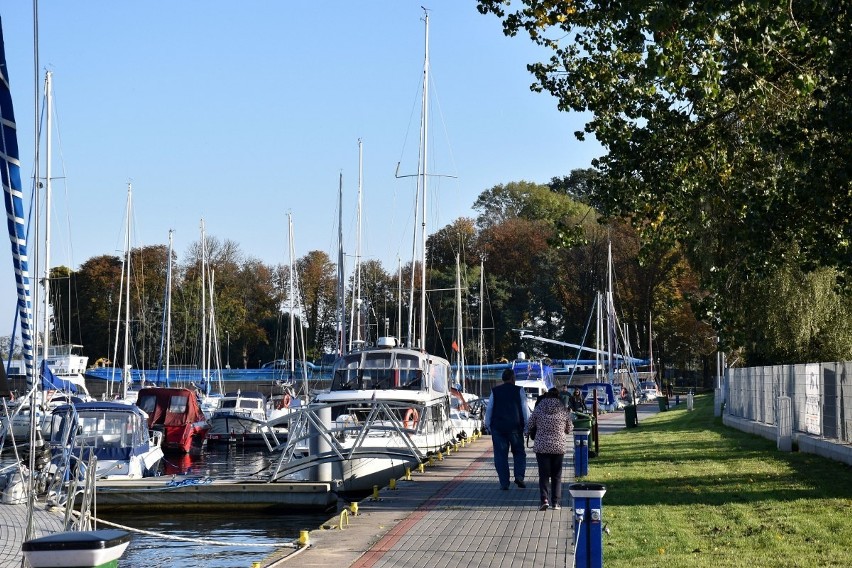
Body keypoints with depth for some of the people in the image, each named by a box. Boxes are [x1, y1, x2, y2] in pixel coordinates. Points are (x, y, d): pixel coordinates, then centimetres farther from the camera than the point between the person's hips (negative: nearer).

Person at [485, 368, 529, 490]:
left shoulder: (495, 391, 5)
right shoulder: (519, 391, 0)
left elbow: (489, 410, 7)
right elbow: (525, 410, 0)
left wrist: (488, 425, 15)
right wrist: (527, 425, 7)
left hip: (498, 428, 1)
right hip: (515, 427, -1)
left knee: (501, 455, 4)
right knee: (519, 452, 13)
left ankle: (504, 483, 1)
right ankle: (519, 475, -7)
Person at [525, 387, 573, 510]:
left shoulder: (539, 409, -4)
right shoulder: (564, 411, -2)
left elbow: (529, 425, 4)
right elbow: (569, 429, 9)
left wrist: (526, 432, 26)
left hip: (541, 447, -1)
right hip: (559, 447, 1)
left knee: (543, 474, 3)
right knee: (556, 476, 10)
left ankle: (544, 499, -13)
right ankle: (556, 502, 7)